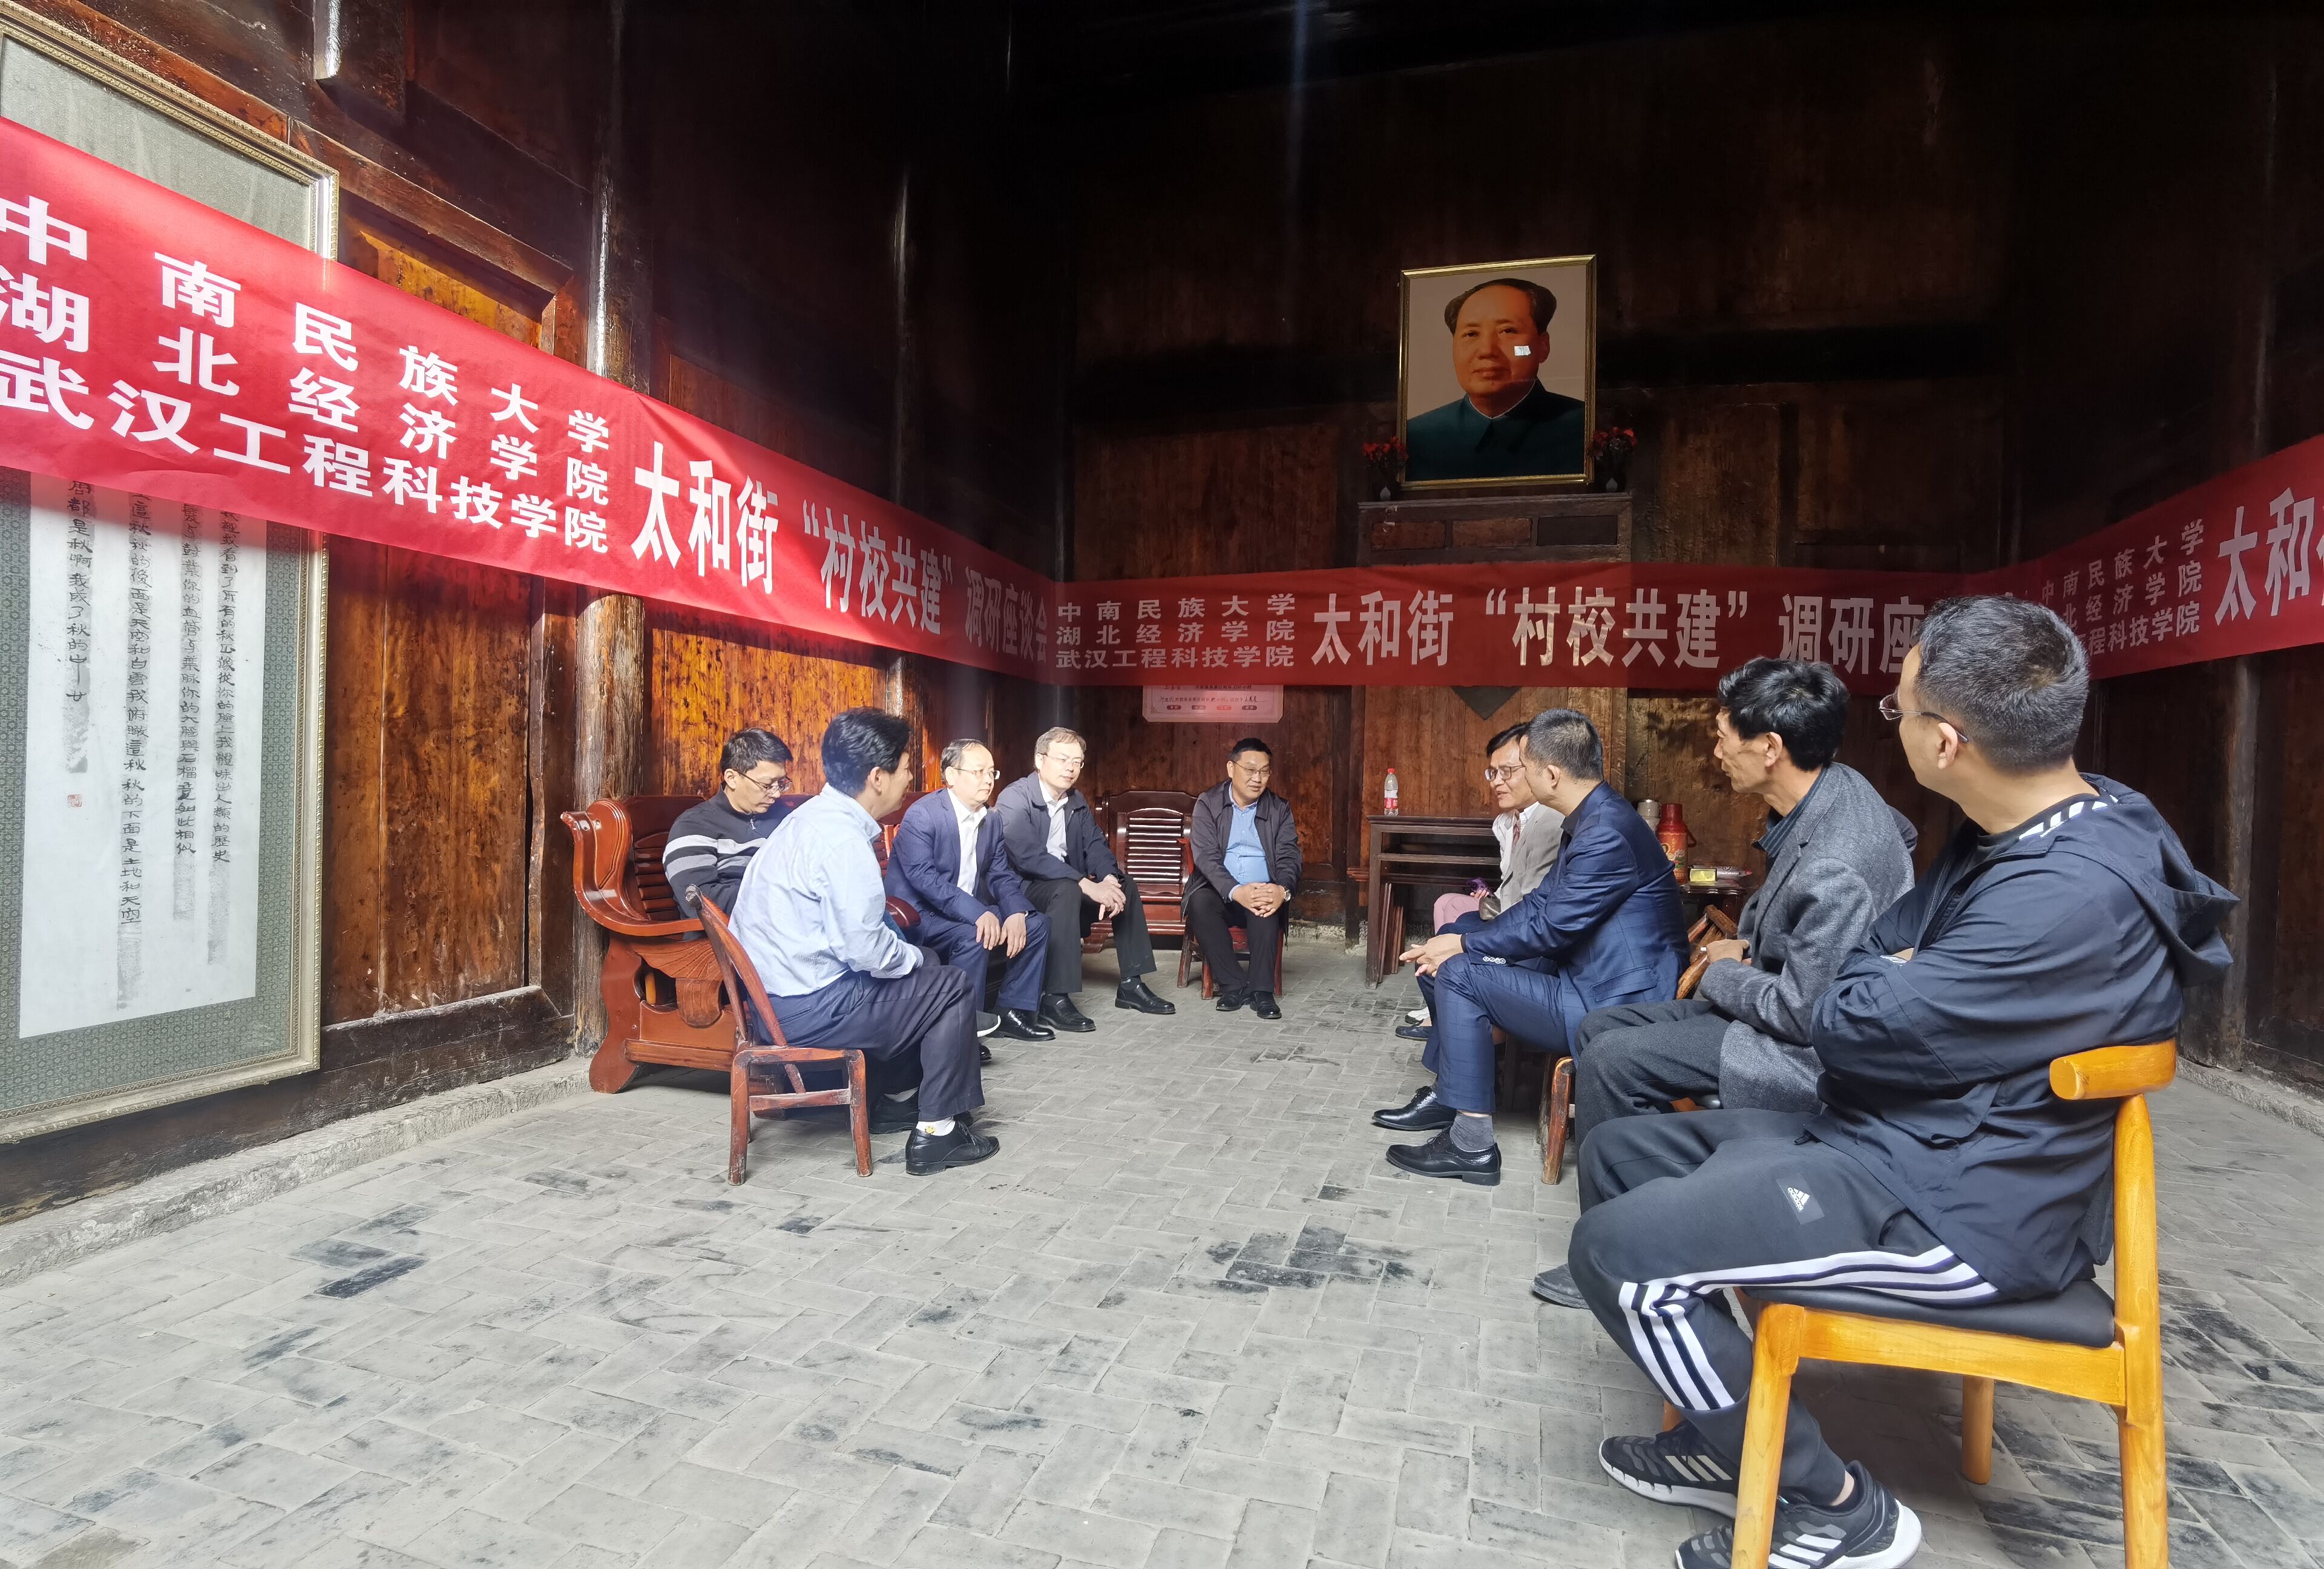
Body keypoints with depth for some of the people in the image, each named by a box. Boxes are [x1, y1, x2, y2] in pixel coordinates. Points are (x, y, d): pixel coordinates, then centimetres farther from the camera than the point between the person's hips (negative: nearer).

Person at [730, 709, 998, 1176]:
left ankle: (897, 1100, 34)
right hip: (809, 1009, -9)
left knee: (917, 974, 24)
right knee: (953, 987, 1)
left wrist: (909, 955, 10)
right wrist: (916, 958, -5)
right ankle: (936, 1133, 8)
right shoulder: (843, 840, -23)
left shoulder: (815, 818, 7)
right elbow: (866, 949, -24)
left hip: (776, 994, 10)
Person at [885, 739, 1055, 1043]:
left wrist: (1016, 913, -16)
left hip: (974, 911, 8)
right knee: (973, 938, -33)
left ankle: (1014, 1011, 6)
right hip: (920, 913, -8)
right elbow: (922, 877, -27)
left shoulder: (991, 821, 8)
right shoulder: (922, 816, -17)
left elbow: (1001, 875, 7)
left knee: (1036, 923, -2)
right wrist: (979, 913, -35)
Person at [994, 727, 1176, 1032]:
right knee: (1066, 890, -35)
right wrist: (1088, 886, -33)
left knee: (1126, 887, -2)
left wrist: (1109, 880, -20)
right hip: (1022, 889, -8)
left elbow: (1095, 845, 4)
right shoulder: (1014, 799, -17)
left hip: (1067, 886, 8)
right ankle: (1055, 999, -34)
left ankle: (1131, 984, 4)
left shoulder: (1076, 801, 9)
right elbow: (1030, 857, -29)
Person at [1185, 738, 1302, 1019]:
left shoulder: (1280, 808, 8)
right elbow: (1206, 857, -10)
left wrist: (1282, 890, -26)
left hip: (1263, 892, 1)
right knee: (1200, 901, -33)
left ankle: (1262, 990, -26)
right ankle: (1234, 984, -23)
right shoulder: (1208, 803, 2)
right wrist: (1236, 892, -30)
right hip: (1221, 893, 0)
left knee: (1267, 909, -34)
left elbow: (1289, 857, -1)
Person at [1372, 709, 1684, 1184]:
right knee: (1461, 957, 13)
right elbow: (1538, 905, 10)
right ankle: (1445, 1097, 20)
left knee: (1461, 975, -15)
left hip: (1614, 1011, -10)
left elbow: (1551, 929, -22)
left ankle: (1472, 1145, -9)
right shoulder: (1591, 820, 9)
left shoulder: (1607, 833, -24)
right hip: (1591, 982, 10)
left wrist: (1464, 945, -9)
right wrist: (1461, 941, 0)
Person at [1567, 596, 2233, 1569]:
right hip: (1895, 1138, 10)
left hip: (1958, 1211, -10)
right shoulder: (2018, 832, 5)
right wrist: (1895, 985, -8)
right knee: (1616, 1156, 9)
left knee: (1618, 1248, -19)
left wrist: (1876, 988, -3)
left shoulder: (2074, 897, -28)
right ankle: (1724, 1440, 19)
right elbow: (1878, 963, 13)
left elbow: (1850, 1030, -23)